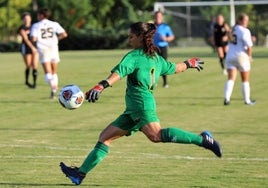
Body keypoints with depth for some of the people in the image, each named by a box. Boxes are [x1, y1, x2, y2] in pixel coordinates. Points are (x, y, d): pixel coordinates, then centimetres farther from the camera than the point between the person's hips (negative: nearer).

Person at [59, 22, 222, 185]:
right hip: (133, 110, 10)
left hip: (142, 104, -10)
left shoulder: (133, 57, -5)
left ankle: (202, 139, -32)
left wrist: (100, 86, -36)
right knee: (105, 137, 8)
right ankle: (80, 173, 5)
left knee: (156, 135, -31)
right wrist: (189, 63, 54)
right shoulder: (155, 57, 19)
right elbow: (175, 68, 33)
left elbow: (118, 73, -22)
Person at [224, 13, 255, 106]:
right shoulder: (244, 31, -11)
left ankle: (226, 98, -22)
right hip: (241, 56, -5)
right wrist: (249, 56, 2)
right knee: (245, 80, 10)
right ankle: (247, 100, 20)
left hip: (230, 56, 5)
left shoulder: (234, 29, 13)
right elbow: (249, 46, -16)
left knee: (231, 79, -4)